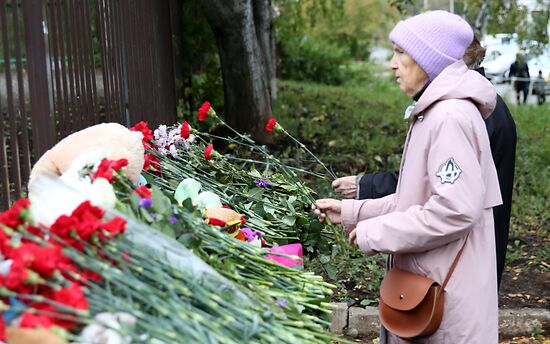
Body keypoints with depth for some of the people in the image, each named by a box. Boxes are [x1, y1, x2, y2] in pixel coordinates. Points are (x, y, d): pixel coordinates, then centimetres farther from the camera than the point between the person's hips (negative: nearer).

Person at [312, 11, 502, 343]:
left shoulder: (451, 116, -19)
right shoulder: (434, 112, 13)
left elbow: (456, 209, -27)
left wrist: (373, 234, -18)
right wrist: (351, 212, 8)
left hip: (445, 294, -9)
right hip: (425, 283, 9)